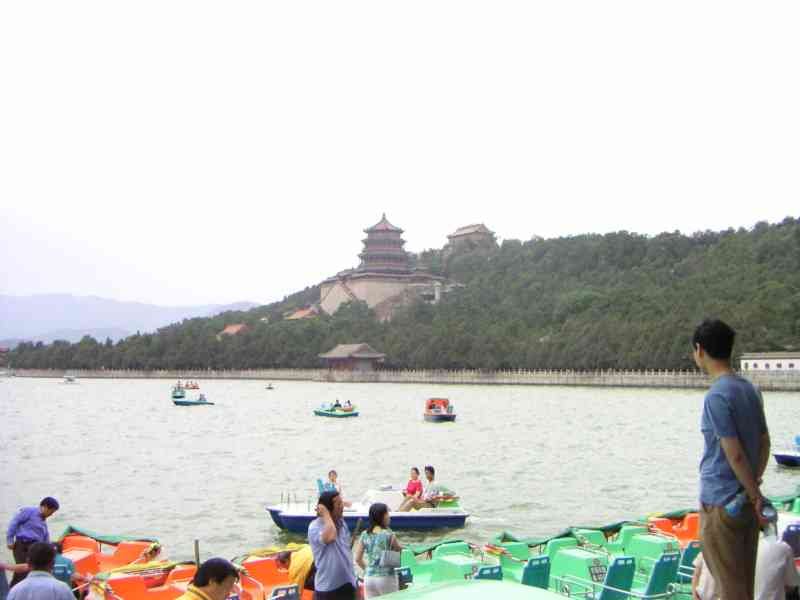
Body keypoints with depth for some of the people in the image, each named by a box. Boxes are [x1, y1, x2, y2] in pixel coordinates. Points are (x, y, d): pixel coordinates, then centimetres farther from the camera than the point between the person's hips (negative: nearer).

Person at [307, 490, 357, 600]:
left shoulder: (342, 523, 8)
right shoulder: (315, 526, -14)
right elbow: (329, 537, -36)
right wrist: (326, 514, -22)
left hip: (346, 583, 7)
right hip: (327, 587, -7)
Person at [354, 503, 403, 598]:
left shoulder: (364, 535, 3)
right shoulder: (389, 534, -8)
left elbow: (358, 559, 5)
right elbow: (400, 551, 5)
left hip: (369, 578, 4)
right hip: (386, 577, -4)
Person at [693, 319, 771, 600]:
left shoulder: (717, 396, -17)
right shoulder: (749, 389, 9)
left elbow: (734, 454, -19)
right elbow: (765, 443, 13)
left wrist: (754, 494, -10)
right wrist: (755, 487, 12)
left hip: (721, 503, -8)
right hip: (744, 501, 8)